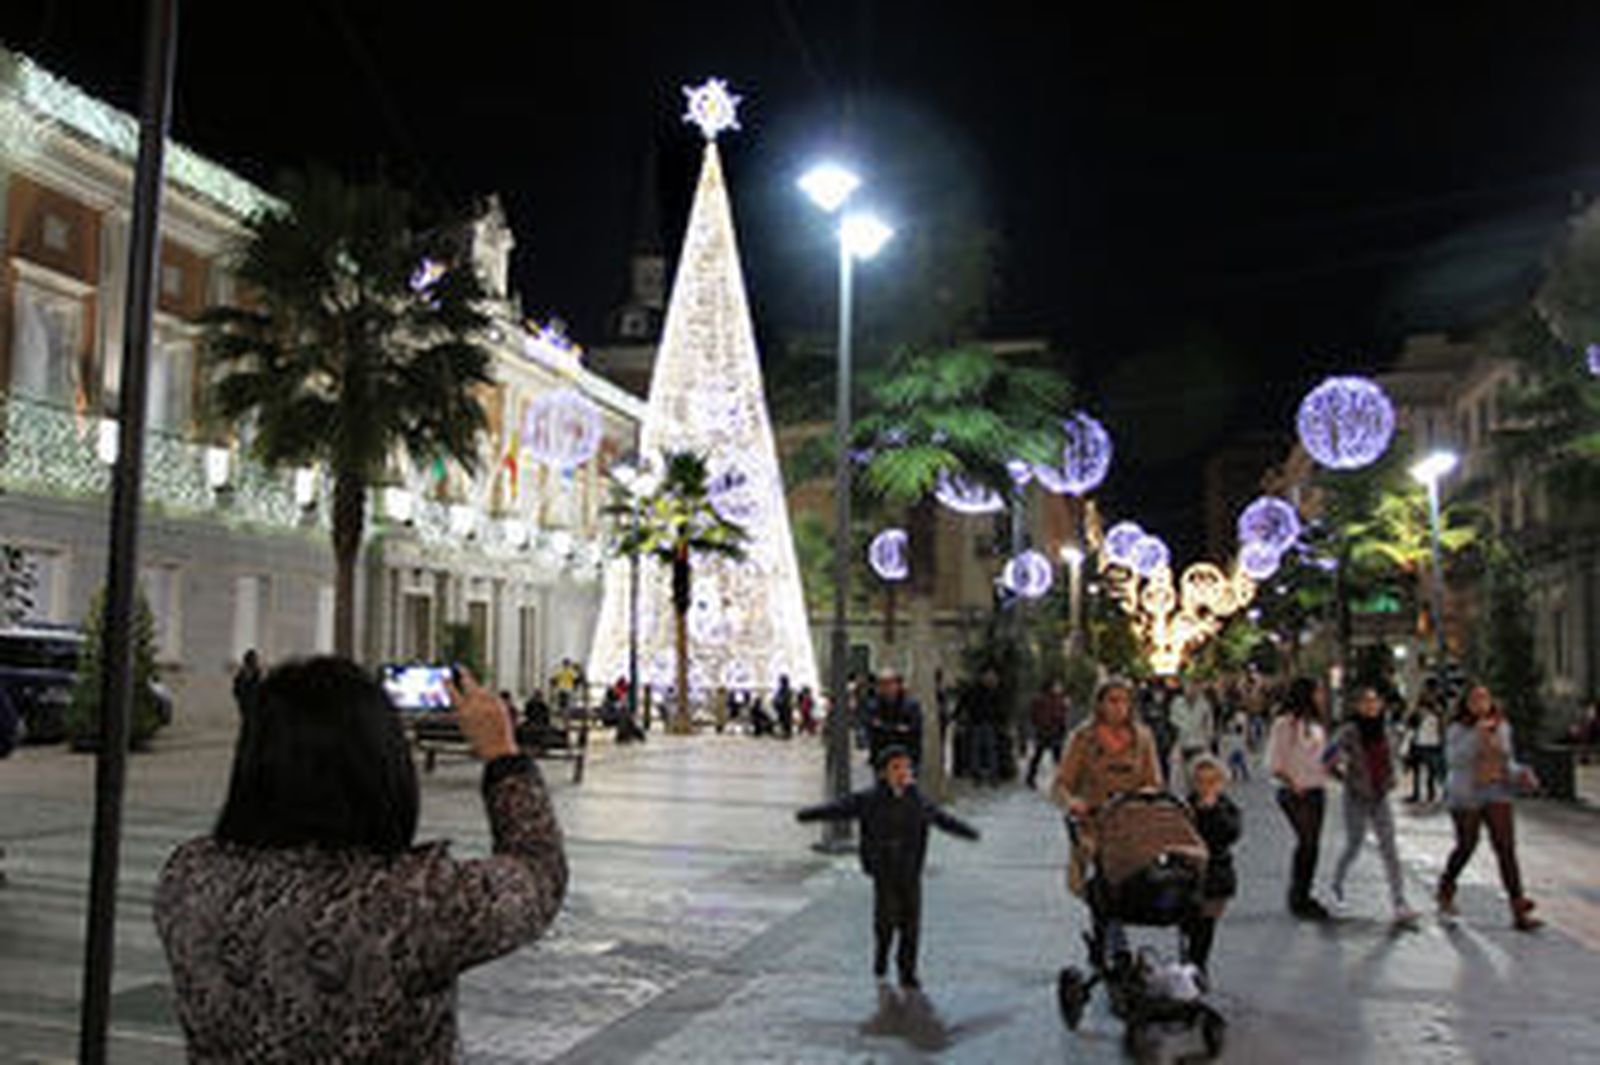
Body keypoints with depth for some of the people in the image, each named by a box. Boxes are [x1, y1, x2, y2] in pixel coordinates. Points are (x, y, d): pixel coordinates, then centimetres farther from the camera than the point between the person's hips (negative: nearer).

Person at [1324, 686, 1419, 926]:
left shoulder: (1383, 730, 4)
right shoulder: (1350, 730, -15)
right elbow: (1329, 758, -16)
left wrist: (1389, 780, 12)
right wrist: (1344, 775, -9)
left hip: (1380, 798, 4)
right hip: (1357, 798, -4)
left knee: (1390, 849, -4)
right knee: (1354, 846, 8)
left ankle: (1400, 904, -7)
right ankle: (1337, 884, 37)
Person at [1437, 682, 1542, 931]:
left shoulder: (1502, 727, 7)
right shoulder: (1458, 730, -9)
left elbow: (1507, 761, 16)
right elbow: (1455, 758, -24)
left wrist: (1520, 773, -5)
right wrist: (1477, 733, -31)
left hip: (1497, 793, 4)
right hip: (1466, 796, -4)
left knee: (1506, 847, -5)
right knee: (1466, 846, 8)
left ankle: (1519, 911, -6)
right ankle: (1446, 890, 36)